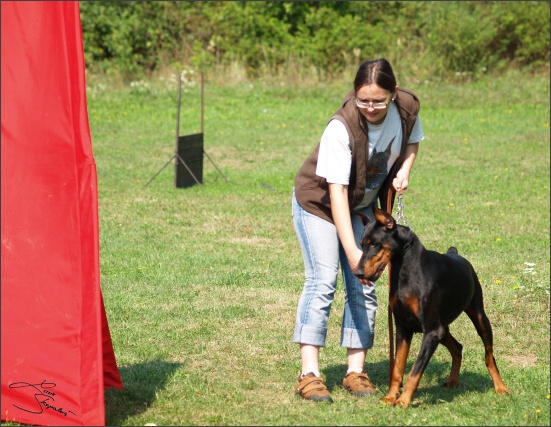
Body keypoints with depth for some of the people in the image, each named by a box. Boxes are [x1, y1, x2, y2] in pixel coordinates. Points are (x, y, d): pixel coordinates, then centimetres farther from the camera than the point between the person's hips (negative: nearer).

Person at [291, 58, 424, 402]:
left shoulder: (407, 108, -17)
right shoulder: (341, 128, -34)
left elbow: (413, 140, 8)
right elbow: (336, 192, -35)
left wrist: (404, 170, -14)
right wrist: (352, 251, -41)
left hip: (364, 205, 5)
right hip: (319, 202, -5)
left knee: (363, 287, 0)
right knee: (322, 281, -16)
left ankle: (356, 371, 6)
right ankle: (310, 374, -16)